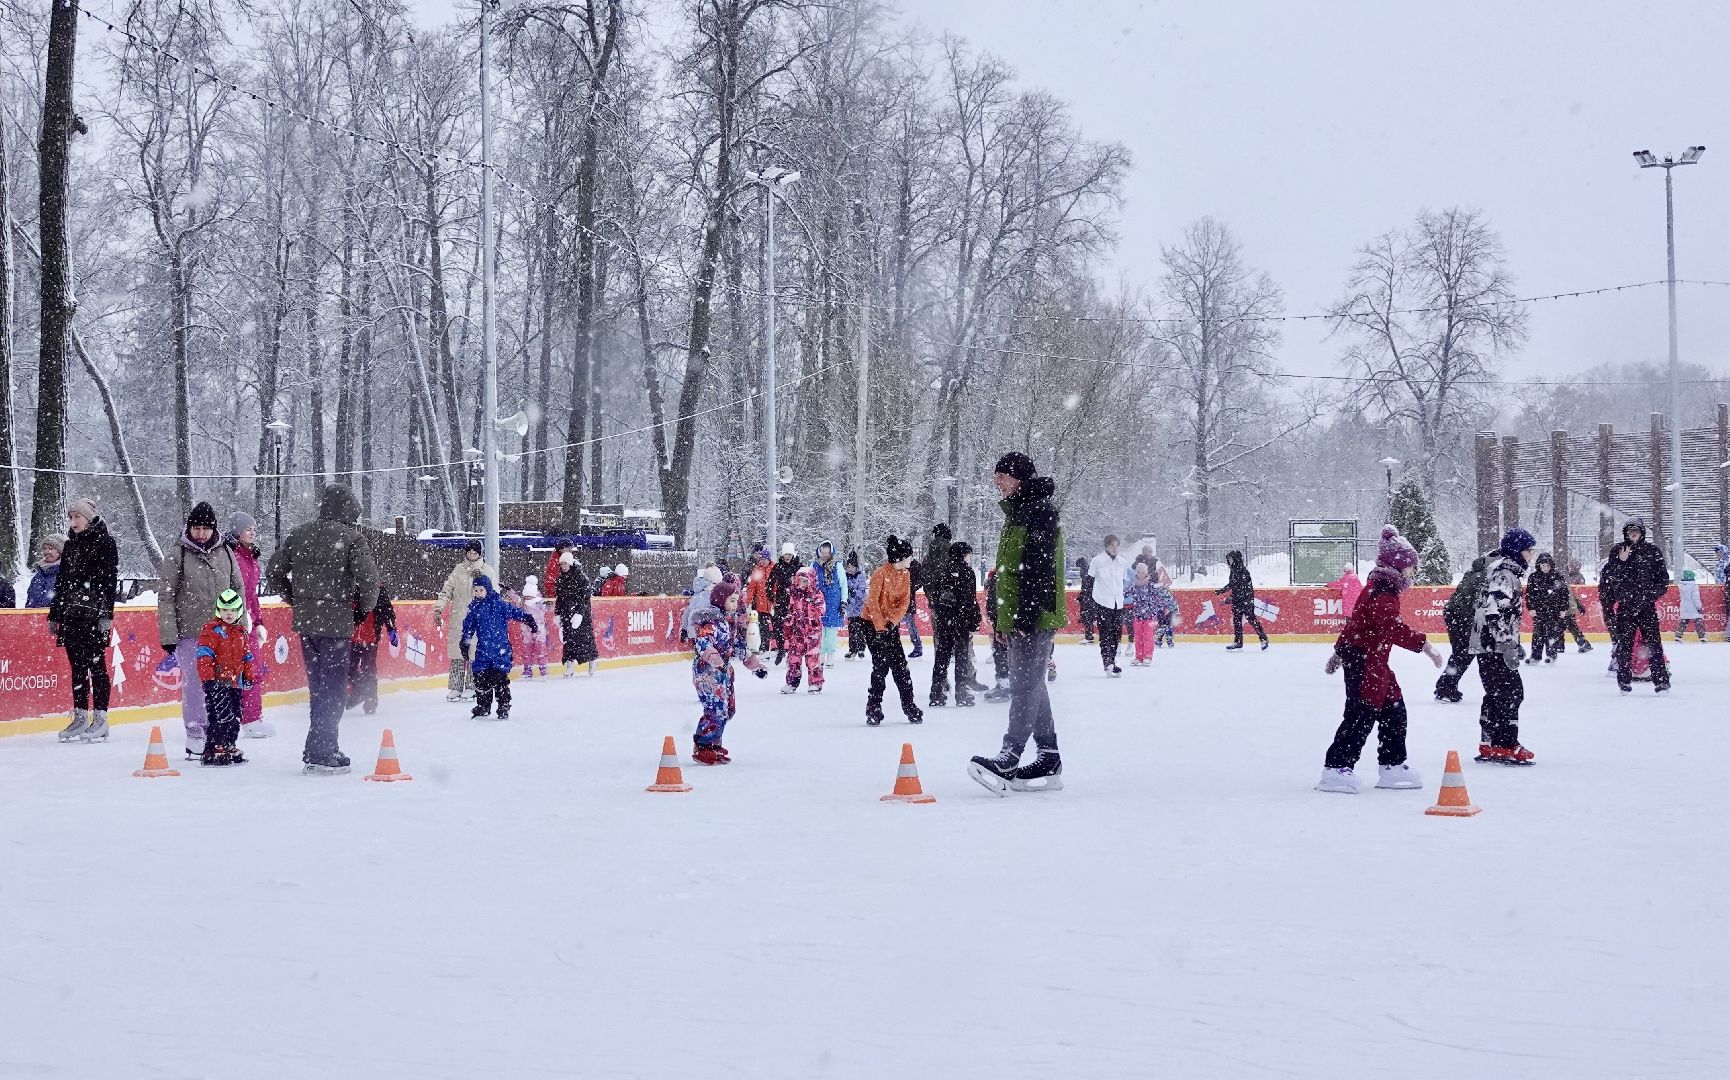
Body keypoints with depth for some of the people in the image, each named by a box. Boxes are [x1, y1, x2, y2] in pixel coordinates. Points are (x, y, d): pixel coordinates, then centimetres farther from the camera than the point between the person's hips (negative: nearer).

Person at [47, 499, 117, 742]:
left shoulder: (104, 543, -3)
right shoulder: (70, 545, 17)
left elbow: (109, 581, -10)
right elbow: (61, 583, 21)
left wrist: (106, 614, -17)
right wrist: (54, 615, 17)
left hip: (93, 615, -7)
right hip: (71, 614, 7)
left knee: (96, 664, -5)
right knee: (77, 667, 8)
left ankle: (100, 719, -2)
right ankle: (80, 718, 13)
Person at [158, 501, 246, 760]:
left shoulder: (225, 553, 8)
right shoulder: (176, 556, -2)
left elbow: (238, 590, 15)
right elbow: (165, 598, -3)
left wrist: (241, 626, 11)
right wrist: (168, 636, -7)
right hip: (189, 634, -3)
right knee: (194, 685, -3)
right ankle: (195, 736, 6)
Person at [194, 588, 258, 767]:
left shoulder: (242, 632, 15)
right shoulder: (212, 629, -8)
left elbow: (246, 656, 24)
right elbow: (204, 655, -13)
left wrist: (249, 675, 18)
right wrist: (207, 677, -18)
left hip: (235, 682, 8)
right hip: (216, 681, -8)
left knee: (235, 717, 12)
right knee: (222, 716, -13)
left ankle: (229, 747, 25)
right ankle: (212, 752, -9)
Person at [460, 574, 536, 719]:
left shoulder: (499, 604, -5)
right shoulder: (474, 608, 8)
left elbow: (515, 612, -7)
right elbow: (468, 626, 17)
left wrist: (528, 619, -18)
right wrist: (465, 641, 14)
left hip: (501, 649, -4)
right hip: (482, 650, 4)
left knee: (500, 679, -5)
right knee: (481, 679, 7)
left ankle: (504, 706, 5)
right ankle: (483, 706, 21)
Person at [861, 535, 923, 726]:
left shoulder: (905, 575, 3)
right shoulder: (881, 573, -19)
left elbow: (905, 602, 0)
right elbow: (873, 602, -21)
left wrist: (892, 622, -14)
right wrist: (880, 627, -22)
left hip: (892, 624, 6)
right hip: (874, 623, -6)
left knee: (900, 666, 5)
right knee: (881, 666, -10)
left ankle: (909, 707, 12)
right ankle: (873, 709, -3)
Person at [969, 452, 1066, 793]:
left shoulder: (1040, 512, -12)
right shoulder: (1016, 512, 20)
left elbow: (1039, 568, -20)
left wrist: (1027, 613, -24)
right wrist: (1000, 615, 23)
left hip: (1035, 616, -10)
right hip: (1016, 616, 10)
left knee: (1026, 684, -12)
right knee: (1031, 685, 10)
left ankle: (1009, 758, -18)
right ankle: (1049, 760, 14)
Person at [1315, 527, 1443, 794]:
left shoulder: (1381, 592, 15)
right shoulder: (1381, 597, -19)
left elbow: (1354, 624, 23)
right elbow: (1395, 629, -34)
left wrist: (1340, 652, 30)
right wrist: (1423, 645, -38)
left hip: (1375, 663, 11)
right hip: (1363, 662, -11)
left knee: (1394, 710, 13)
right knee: (1362, 714, -13)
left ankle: (1393, 766, 21)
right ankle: (1337, 767, -13)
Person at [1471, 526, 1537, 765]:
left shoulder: (1506, 571, 18)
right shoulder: (1505, 574, -16)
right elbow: (1494, 611, -26)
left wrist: (1515, 643, 31)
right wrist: (1507, 643, -28)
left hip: (1488, 646, 11)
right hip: (1494, 646, -11)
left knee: (1496, 694, 14)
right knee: (1510, 692, -9)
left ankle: (1489, 744, 19)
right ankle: (1505, 745, -9)